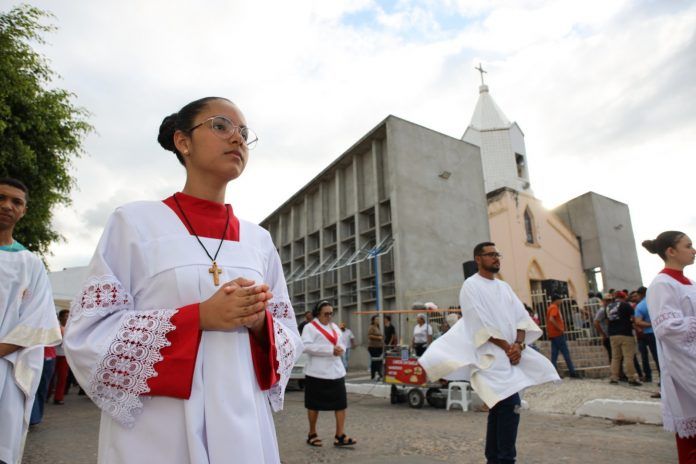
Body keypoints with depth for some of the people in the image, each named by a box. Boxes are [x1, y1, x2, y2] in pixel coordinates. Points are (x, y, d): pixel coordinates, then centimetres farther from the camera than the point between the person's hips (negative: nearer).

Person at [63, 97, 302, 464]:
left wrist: (260, 322, -14)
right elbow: (87, 334, -9)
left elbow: (289, 339, 9)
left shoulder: (259, 240, 5)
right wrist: (200, 316, -20)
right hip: (155, 433, -3)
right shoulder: (136, 222, -5)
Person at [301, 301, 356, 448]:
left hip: (336, 371, 6)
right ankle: (312, 434, 25)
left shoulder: (334, 327, 15)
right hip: (317, 372, -6)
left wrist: (340, 349, -7)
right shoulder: (310, 327, -7)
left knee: (341, 403, 0)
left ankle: (340, 435, 7)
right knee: (314, 405, 8)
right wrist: (330, 350, -22)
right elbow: (306, 346, -20)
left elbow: (341, 343, 19)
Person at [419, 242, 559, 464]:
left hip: (511, 353, 7)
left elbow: (521, 316, 8)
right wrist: (507, 347, -14)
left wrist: (518, 345, -8)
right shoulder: (471, 286, -6)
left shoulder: (504, 286, 16)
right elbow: (482, 325, -13)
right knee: (510, 406, -16)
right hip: (490, 355, -7)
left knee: (498, 408, 13)